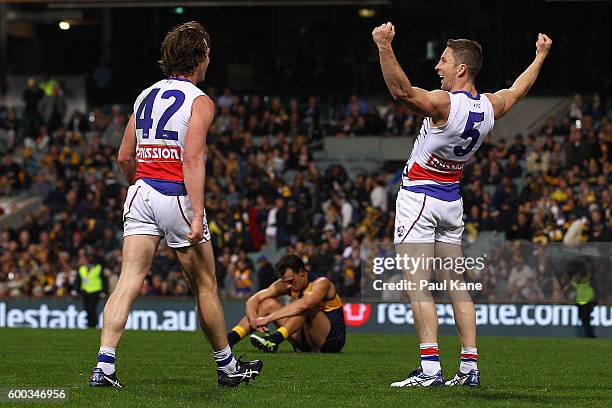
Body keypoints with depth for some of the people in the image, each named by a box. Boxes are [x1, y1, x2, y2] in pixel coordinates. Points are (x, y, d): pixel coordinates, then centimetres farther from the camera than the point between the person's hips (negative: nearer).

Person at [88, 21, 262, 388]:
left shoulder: (146, 96, 14)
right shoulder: (200, 102, -6)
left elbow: (125, 157, 15)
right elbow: (193, 159, -17)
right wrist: (197, 216, -21)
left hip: (141, 194, 5)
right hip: (177, 197, -5)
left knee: (129, 283, -3)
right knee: (205, 286, 10)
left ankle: (104, 366, -16)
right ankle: (227, 367, 22)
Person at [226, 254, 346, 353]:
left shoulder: (321, 283, -19)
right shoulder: (286, 283, 0)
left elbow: (303, 305, -39)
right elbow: (253, 300, -4)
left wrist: (267, 319, -40)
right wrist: (254, 320, -26)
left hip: (332, 338, -6)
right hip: (306, 343, 6)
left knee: (306, 307, -32)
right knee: (268, 303, -4)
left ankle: (273, 340, -48)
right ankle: (229, 339, -16)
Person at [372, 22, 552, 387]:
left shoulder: (445, 104, -21)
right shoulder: (489, 107, 2)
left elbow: (402, 90, -36)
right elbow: (517, 90, 23)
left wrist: (385, 47, -44)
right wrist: (541, 55, 38)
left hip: (419, 197, -8)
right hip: (452, 201, 8)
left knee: (419, 287, -9)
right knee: (456, 286, 11)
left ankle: (430, 369, -17)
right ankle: (470, 367, 10)